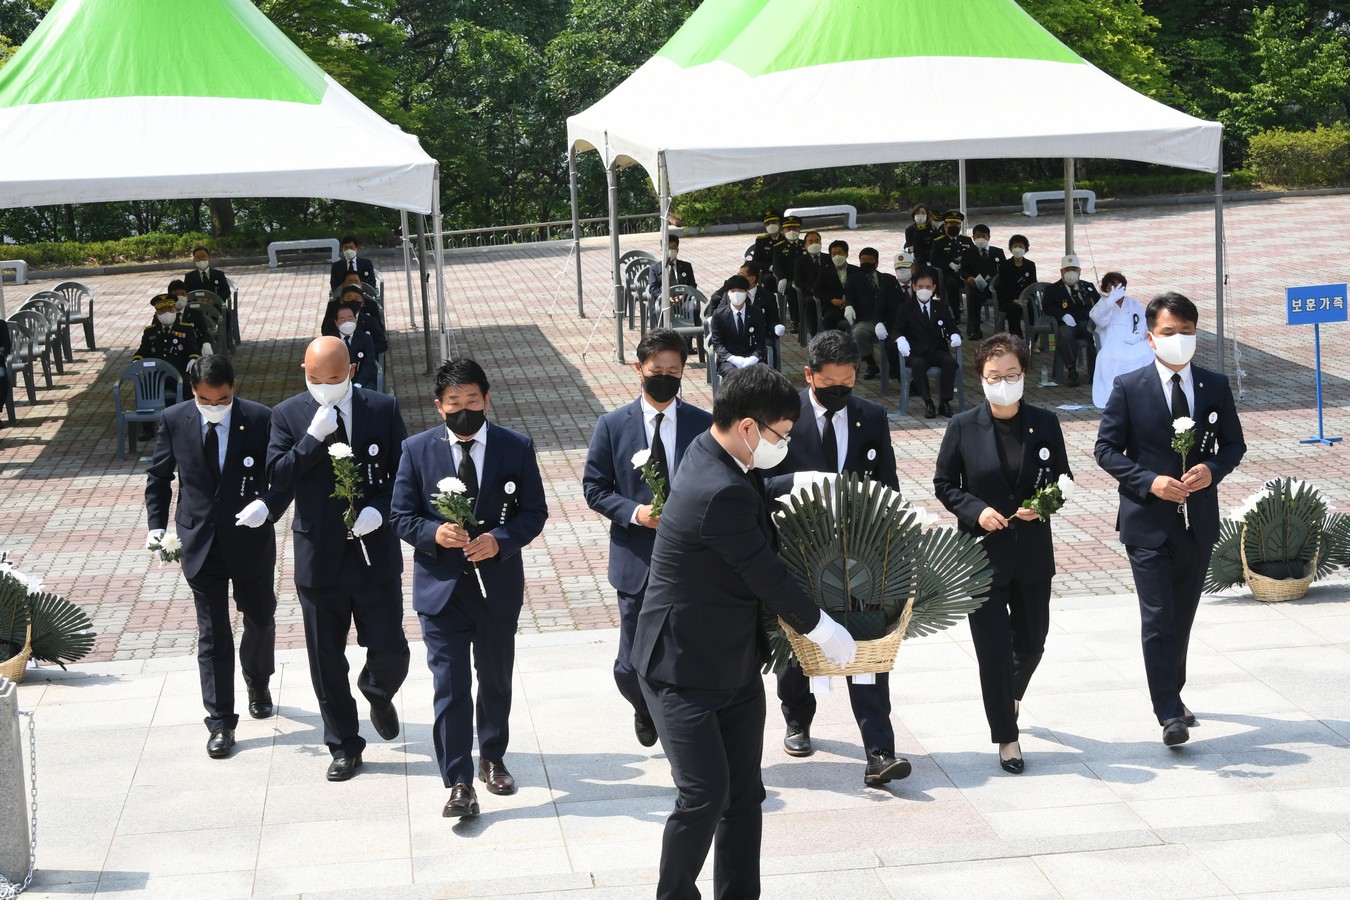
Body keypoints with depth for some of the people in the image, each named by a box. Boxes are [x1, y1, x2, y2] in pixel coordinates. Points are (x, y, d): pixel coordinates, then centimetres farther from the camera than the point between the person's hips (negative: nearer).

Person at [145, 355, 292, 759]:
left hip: (251, 540, 0)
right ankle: (220, 722, 10)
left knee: (261, 620, 18)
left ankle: (258, 683, 47)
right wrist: (156, 524, -3)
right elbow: (159, 477, 7)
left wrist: (268, 505, -25)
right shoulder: (175, 421, -5)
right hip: (200, 543, 0)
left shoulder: (261, 420, -12)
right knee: (212, 635, 3)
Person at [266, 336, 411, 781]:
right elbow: (277, 476, -10)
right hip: (319, 557, 1)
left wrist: (380, 510, -14)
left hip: (375, 550, 0)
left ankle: (378, 692, 36)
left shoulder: (383, 408, -1)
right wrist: (314, 437, -20)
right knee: (326, 661, 8)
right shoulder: (288, 415, -1)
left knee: (390, 651, 0)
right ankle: (344, 747, 23)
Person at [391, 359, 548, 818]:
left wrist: (499, 539, -19)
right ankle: (459, 784, 0)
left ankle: (492, 758, 38)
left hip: (498, 582, 1)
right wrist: (434, 534, -20)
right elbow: (401, 515, 0)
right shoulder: (417, 450, -3)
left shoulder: (517, 448, -3)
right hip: (441, 586, -1)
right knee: (450, 686, -5)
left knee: (496, 679, 17)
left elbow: (534, 512, -1)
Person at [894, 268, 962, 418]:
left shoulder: (941, 307, 15)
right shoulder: (906, 309, 9)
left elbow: (951, 326, 15)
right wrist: (901, 339, -21)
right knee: (918, 364, -37)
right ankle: (928, 403, -32)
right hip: (917, 352, -2)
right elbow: (900, 330, 3)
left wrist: (955, 336, -9)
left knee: (950, 361, -31)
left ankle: (945, 402, -26)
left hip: (938, 351, 2)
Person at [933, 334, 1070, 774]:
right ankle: (1006, 736, 13)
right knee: (993, 648, -1)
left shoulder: (1045, 423, 0)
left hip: (1033, 553, 2)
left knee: (1031, 642, 13)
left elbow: (1063, 480, 9)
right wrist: (976, 510, -14)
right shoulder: (963, 427, -4)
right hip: (983, 552, -2)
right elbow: (944, 484, 2)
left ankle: (1010, 696, 46)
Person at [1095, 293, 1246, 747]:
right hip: (1148, 522, -3)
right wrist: (1150, 481, -16)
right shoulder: (1128, 387, -5)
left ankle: (1172, 696, 32)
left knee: (1182, 617, 15)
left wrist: (1212, 469, -11)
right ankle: (1169, 713, -6)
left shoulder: (1215, 385, 4)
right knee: (1158, 620, -9)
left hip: (1199, 520, 4)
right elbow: (1106, 449, -3)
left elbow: (1234, 444, 11)